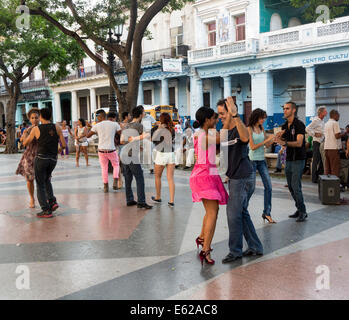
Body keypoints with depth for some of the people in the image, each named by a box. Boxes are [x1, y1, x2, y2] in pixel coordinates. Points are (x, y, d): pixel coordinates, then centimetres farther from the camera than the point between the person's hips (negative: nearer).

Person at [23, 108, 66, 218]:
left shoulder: (36, 129, -5)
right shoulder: (57, 127, -1)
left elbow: (25, 143, 8)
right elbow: (64, 145, -1)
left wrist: (25, 134, 28)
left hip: (41, 158, -3)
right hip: (53, 159, 4)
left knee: (40, 185, 6)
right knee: (46, 179, 27)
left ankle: (46, 210, 0)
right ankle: (52, 201, 11)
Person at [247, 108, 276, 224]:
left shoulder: (261, 129, 10)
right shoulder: (249, 129, -8)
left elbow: (267, 145, 11)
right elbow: (253, 147, -15)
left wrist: (274, 138, -3)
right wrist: (267, 140, -16)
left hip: (262, 160, 6)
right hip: (252, 160, -6)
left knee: (268, 187, 3)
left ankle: (267, 213, 12)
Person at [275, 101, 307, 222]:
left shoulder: (299, 125, -11)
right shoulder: (284, 126, 11)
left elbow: (299, 143, -21)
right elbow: (282, 140, 13)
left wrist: (284, 143, -35)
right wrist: (279, 136, -9)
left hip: (298, 160, -8)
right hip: (288, 159, 8)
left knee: (296, 187, -10)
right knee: (291, 186, 10)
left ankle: (303, 212, 2)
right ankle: (299, 210, 21)